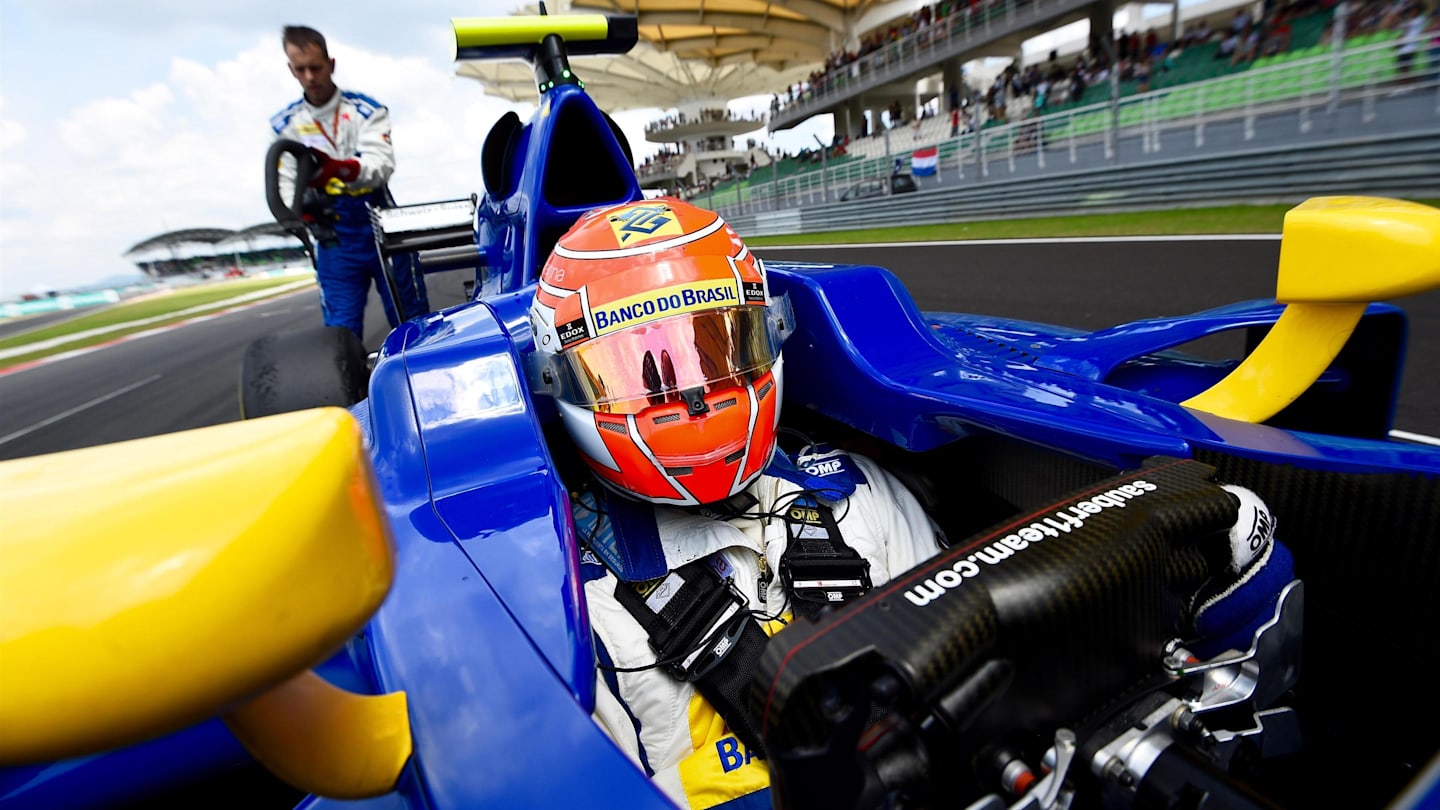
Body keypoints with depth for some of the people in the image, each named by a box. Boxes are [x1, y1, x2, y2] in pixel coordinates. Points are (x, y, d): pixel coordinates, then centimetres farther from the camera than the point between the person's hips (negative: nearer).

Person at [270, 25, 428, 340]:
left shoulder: (367, 110, -2)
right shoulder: (285, 125, 5)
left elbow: (383, 165, -19)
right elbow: (286, 187, 2)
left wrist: (339, 169, -39)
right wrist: (304, 208, -22)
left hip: (383, 233, -1)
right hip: (334, 244, 2)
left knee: (413, 324, 6)